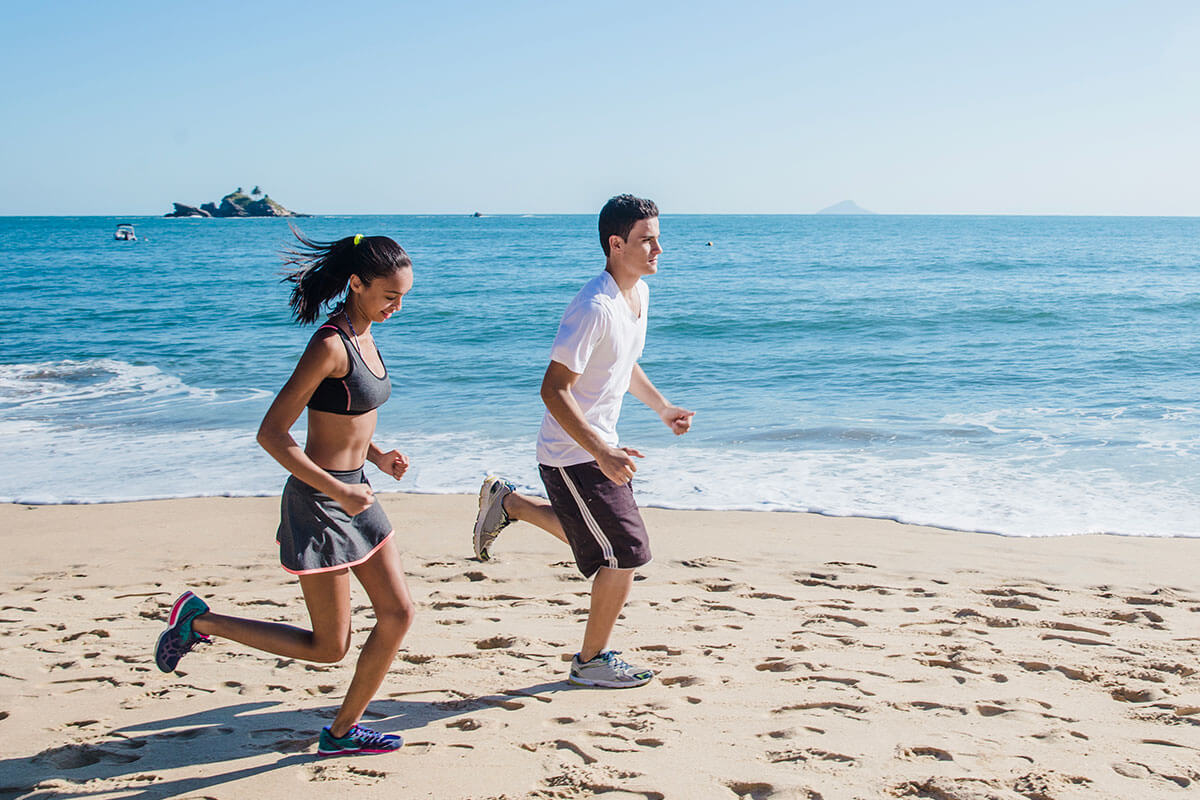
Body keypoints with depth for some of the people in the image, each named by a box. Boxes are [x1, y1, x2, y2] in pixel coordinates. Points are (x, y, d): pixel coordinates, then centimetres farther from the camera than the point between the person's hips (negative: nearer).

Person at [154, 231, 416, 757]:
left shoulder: (363, 335, 7)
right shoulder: (330, 345, -21)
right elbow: (271, 434, -22)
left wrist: (376, 455, 6)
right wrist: (338, 491, -22)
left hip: (353, 495, 9)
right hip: (317, 502, -9)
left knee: (398, 615, 7)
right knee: (329, 648, 2)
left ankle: (343, 732, 22)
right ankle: (200, 621, 16)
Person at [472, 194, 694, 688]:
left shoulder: (640, 294, 5)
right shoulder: (593, 308, -26)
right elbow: (553, 390, -28)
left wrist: (663, 408, 16)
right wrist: (601, 452, -33)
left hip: (600, 445, 9)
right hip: (573, 454, -9)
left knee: (601, 540, 24)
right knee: (627, 552, -5)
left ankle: (508, 502, 38)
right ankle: (592, 662, 14)